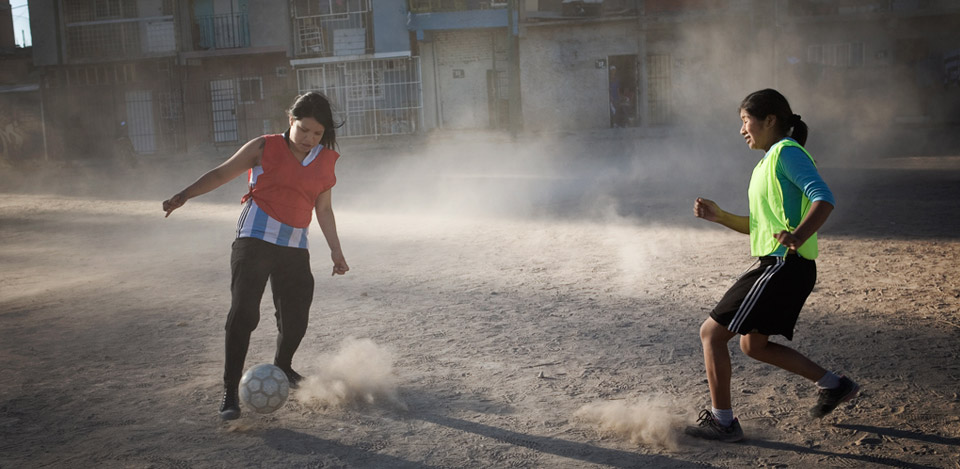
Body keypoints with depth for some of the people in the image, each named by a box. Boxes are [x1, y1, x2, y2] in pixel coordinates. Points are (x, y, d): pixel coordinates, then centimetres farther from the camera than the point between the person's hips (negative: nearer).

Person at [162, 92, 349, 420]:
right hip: (255, 238, -3)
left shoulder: (325, 162, 11)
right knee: (243, 312, -13)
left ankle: (282, 369, 35)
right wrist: (185, 195, -7)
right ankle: (230, 391, -6)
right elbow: (222, 174, 4)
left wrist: (335, 249, 14)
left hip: (295, 246, 4)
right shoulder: (265, 148, 2)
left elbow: (323, 209, 16)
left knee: (295, 317, 5)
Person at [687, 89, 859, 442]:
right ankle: (834, 385, 26)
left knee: (712, 333, -6)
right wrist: (718, 216, 13)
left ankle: (722, 421, 3)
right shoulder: (769, 161, 21)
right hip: (778, 265, 10)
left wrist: (798, 235, -39)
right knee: (754, 345, 20)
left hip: (784, 265, -10)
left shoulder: (787, 151, -10)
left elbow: (824, 199, -23)